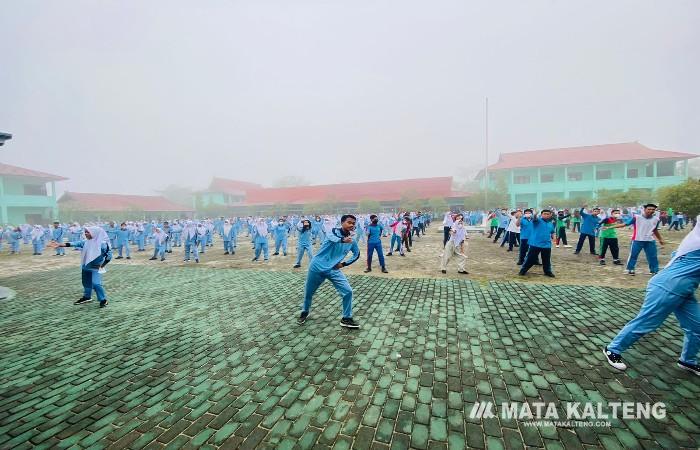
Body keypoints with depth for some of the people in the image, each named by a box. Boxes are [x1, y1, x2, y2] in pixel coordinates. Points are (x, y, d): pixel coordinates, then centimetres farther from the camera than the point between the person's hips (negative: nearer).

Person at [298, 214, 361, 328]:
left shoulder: (352, 241, 2)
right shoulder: (334, 231, -13)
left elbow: (357, 254, 20)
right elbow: (331, 238, -39)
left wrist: (344, 263, 6)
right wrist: (343, 240, -61)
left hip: (333, 270, 3)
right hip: (317, 267, -3)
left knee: (348, 291, -9)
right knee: (308, 292, 13)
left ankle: (346, 319, 10)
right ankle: (304, 312, 43)